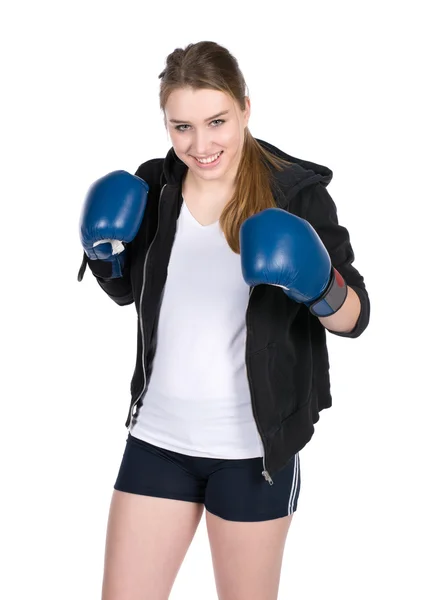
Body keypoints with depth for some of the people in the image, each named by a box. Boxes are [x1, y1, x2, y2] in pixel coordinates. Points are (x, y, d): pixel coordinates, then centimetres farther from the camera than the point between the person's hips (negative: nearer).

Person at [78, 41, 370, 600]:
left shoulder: (298, 193, -11)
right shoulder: (154, 186, 0)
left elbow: (356, 317, -7)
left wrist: (320, 290, -28)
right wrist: (103, 252, -4)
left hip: (252, 448, -3)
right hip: (158, 438, 3)